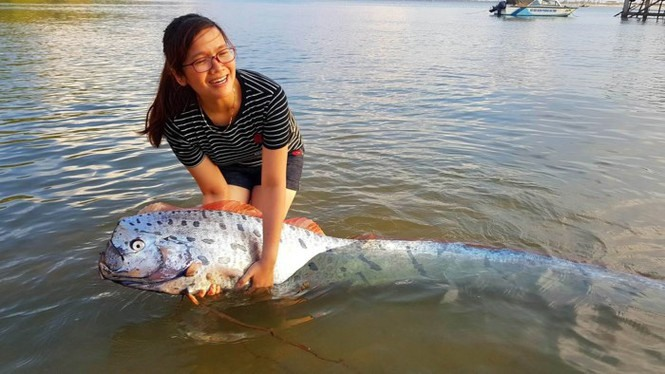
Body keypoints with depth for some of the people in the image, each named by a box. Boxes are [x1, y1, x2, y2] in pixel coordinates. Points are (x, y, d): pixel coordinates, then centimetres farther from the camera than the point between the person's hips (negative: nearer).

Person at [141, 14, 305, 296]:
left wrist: (268, 261, -36)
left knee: (259, 233, -17)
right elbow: (215, 193, -23)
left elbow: (273, 184, -34)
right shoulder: (179, 123, -33)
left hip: (281, 157, -1)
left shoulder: (269, 96, -40)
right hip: (227, 165, 2)